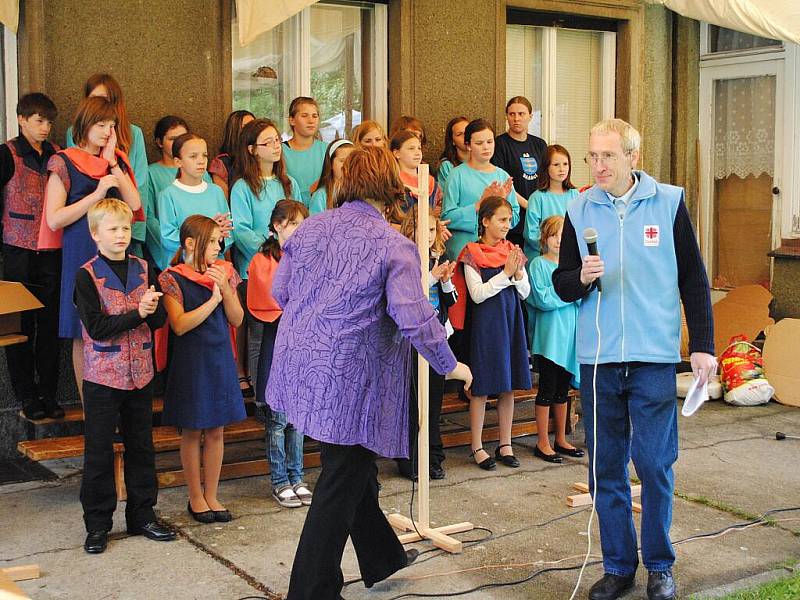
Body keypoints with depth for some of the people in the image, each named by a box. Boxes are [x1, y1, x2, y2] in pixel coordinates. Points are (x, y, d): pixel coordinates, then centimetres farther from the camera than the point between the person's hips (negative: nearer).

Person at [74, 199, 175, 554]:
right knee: (99, 451, 3)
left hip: (140, 372, 4)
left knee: (141, 445, 12)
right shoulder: (87, 276, -8)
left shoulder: (143, 269, 5)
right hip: (103, 374, -4)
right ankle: (97, 524, 15)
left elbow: (160, 320, 3)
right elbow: (97, 328, -16)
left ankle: (142, 515, 25)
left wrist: (152, 308, -19)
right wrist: (137, 313, -21)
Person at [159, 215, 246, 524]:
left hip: (220, 359, 4)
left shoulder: (224, 272, 4)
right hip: (190, 362, -4)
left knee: (216, 431, 9)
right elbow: (180, 325, -18)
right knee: (192, 432, 6)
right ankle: (196, 498, 19)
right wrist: (213, 299, -21)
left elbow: (237, 319, 0)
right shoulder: (173, 278, -9)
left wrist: (225, 289, -15)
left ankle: (211, 496, 21)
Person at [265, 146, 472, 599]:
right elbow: (414, 318, -19)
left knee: (355, 469, 22)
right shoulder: (394, 245, -13)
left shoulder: (311, 228, 4)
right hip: (347, 379, -7)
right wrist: (451, 365, -5)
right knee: (341, 485, 5)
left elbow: (280, 291, 12)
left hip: (302, 369, 7)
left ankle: (382, 558, 40)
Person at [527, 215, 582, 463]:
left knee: (563, 390, 13)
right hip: (549, 334, -6)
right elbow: (543, 299, -14)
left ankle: (561, 440, 23)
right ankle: (543, 443, 7)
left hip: (570, 332, 6)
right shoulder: (539, 264, -5)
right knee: (547, 389, -1)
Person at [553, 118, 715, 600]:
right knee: (606, 466, 7)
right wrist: (582, 278, -14)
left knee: (655, 463, 0)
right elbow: (562, 285, 9)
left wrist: (703, 345, 0)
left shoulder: (669, 202, 1)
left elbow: (693, 278, 4)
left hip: (655, 357, -2)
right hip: (597, 358, 2)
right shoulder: (579, 211, 5)